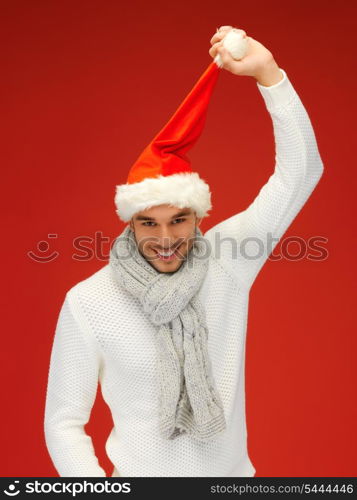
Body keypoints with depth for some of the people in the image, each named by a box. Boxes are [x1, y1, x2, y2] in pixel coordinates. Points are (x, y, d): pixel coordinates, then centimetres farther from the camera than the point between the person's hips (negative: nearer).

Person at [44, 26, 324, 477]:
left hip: (233, 470, 3)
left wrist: (266, 72, -21)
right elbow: (63, 423, -10)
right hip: (140, 474, -2)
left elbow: (300, 171, -13)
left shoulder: (226, 259, -12)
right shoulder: (87, 302, -17)